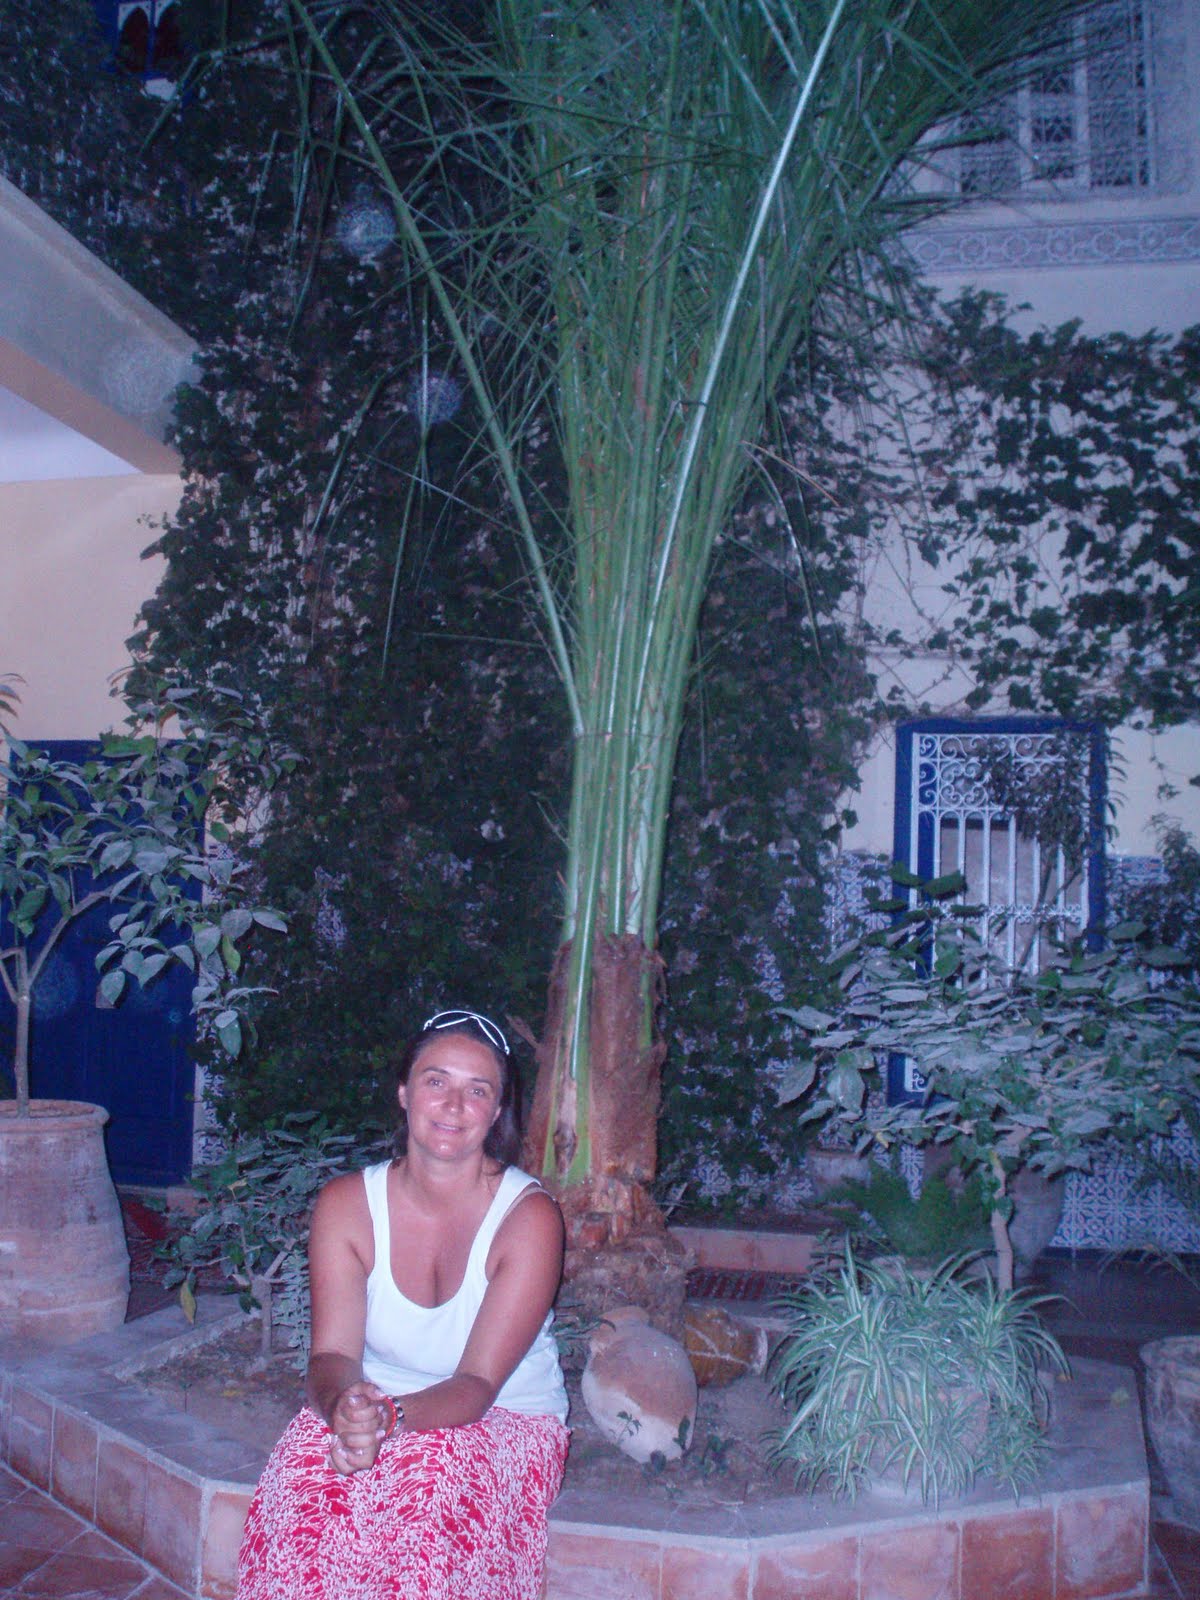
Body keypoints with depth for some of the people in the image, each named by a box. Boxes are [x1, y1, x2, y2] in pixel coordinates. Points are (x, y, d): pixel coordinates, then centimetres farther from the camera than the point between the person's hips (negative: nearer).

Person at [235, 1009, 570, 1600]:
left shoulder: (528, 1217, -16)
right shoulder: (346, 1203, -7)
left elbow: (478, 1384, -20)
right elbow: (333, 1353, -13)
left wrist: (390, 1418, -39)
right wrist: (344, 1407, -37)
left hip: (502, 1418, -2)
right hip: (370, 1405, 2)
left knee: (430, 1503, -33)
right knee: (302, 1491, -29)